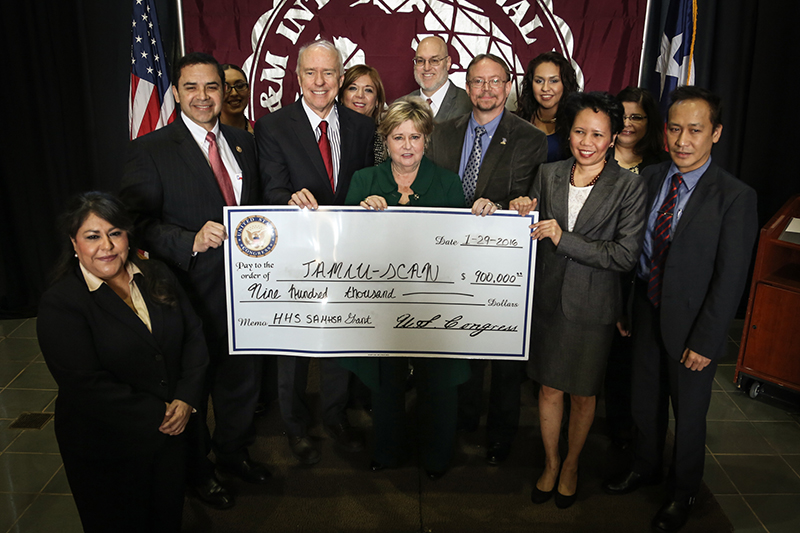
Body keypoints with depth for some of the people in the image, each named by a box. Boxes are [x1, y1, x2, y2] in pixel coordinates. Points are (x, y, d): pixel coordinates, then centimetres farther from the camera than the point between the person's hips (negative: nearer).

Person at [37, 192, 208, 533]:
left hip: (173, 431, 5)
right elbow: (86, 386, -22)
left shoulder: (157, 277, 0)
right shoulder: (59, 304, -16)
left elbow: (193, 334, 0)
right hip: (107, 451, -4)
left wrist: (187, 398, -12)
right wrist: (155, 415, -20)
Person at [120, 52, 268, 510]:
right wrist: (192, 241, -30)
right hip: (192, 291, -5)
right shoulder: (150, 151, -9)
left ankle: (234, 452, 47)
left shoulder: (243, 142, 7)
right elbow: (139, 223, -16)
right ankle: (197, 469, 39)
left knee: (243, 377, 21)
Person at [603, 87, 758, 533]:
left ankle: (683, 492, 40)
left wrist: (705, 342, -15)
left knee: (688, 414, 15)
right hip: (646, 312, 4)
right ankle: (646, 467, 48)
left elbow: (730, 278, -16)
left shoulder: (736, 197, -17)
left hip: (690, 325, -4)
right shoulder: (650, 179, -2)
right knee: (646, 401, 22)